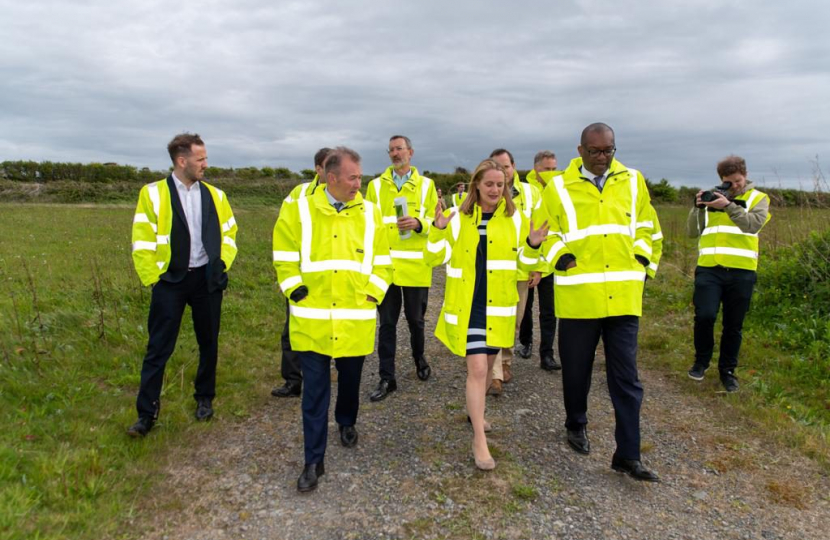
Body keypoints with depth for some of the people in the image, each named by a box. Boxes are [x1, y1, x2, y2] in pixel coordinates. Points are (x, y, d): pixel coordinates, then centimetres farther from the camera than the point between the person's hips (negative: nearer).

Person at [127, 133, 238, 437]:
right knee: (158, 349, 0)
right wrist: (154, 279, -8)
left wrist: (222, 265, 2)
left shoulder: (214, 195, 5)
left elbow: (229, 232, 12)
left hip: (207, 280, 4)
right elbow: (142, 241, -6)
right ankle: (147, 413, 11)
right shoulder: (153, 194, -5)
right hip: (171, 281, -3)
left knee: (208, 344, 13)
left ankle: (204, 399, 31)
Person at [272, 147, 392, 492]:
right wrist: (297, 293, -7)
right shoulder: (299, 211, -4)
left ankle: (346, 423, 49)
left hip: (355, 320, 2)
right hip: (312, 320, -2)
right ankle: (314, 461, 14)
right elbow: (285, 260, 0)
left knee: (350, 381, 19)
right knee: (315, 391, 2)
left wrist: (370, 297, -2)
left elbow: (382, 263, 6)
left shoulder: (370, 215, 2)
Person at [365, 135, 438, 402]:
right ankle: (386, 378, 13)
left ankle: (419, 357, 40)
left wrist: (419, 223, -19)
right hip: (385, 264, 1)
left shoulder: (426, 185, 5)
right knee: (387, 322, 4)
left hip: (416, 265, 0)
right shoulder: (376, 185, 7)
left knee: (415, 318, 12)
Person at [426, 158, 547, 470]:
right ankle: (479, 441, 0)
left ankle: (474, 409, 45)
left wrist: (533, 246, -12)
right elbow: (434, 259, -5)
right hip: (467, 306, -3)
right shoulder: (458, 218, -2)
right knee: (477, 368, -10)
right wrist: (438, 230, -21)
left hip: (498, 306, 3)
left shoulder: (515, 219, 4)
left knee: (486, 365, 17)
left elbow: (524, 265, 8)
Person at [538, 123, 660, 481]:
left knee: (625, 377, 2)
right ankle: (576, 426, 38)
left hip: (623, 295, 2)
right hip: (577, 296, -1)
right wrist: (559, 257, -8)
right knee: (576, 370, 13)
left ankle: (628, 455, 11)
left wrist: (641, 257, 4)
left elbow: (645, 225, 18)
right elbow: (547, 232, 8)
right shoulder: (560, 187, 1)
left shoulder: (633, 182, 8)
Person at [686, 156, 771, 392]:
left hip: (741, 271, 0)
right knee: (704, 316, -13)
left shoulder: (758, 198, 9)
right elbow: (693, 232, 10)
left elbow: (754, 224, -11)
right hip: (709, 268, 0)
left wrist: (729, 205, -19)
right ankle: (701, 361, 12)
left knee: (733, 325, 7)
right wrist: (698, 208, -5)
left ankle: (727, 370, 25)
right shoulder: (711, 197, 14)